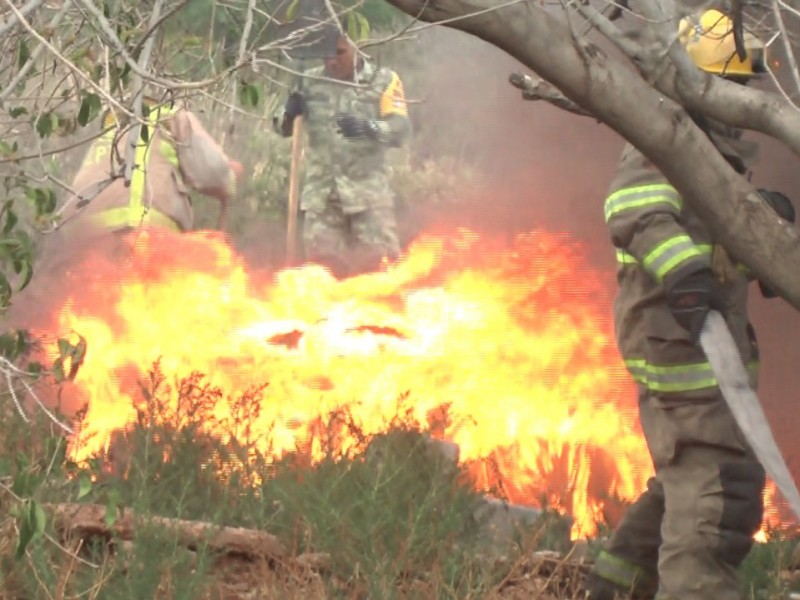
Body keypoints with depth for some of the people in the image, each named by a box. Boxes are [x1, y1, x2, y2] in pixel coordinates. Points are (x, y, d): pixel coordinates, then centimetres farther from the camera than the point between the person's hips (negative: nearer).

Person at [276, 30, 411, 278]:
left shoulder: (383, 80, -1)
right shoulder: (310, 82, 6)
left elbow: (401, 130, -12)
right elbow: (283, 129, 12)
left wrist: (368, 128, -32)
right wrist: (290, 113, -12)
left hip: (368, 191, -3)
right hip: (322, 192, 3)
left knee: (378, 260, -4)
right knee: (322, 258, 4)